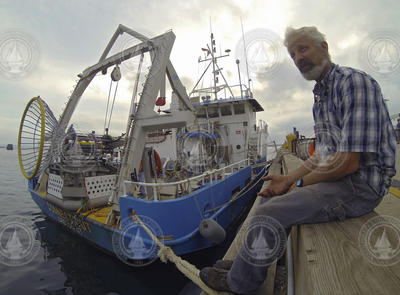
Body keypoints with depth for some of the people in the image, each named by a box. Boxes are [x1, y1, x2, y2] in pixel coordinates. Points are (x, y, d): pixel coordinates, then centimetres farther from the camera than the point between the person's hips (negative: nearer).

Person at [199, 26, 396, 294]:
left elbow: (348, 162, -24)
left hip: (359, 184, -10)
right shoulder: (320, 97, 14)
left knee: (269, 214, -19)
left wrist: (302, 182, -11)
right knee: (272, 199, 13)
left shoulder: (354, 82, -16)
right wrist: (289, 179, 6)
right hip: (334, 177, 10)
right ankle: (248, 263, 26)